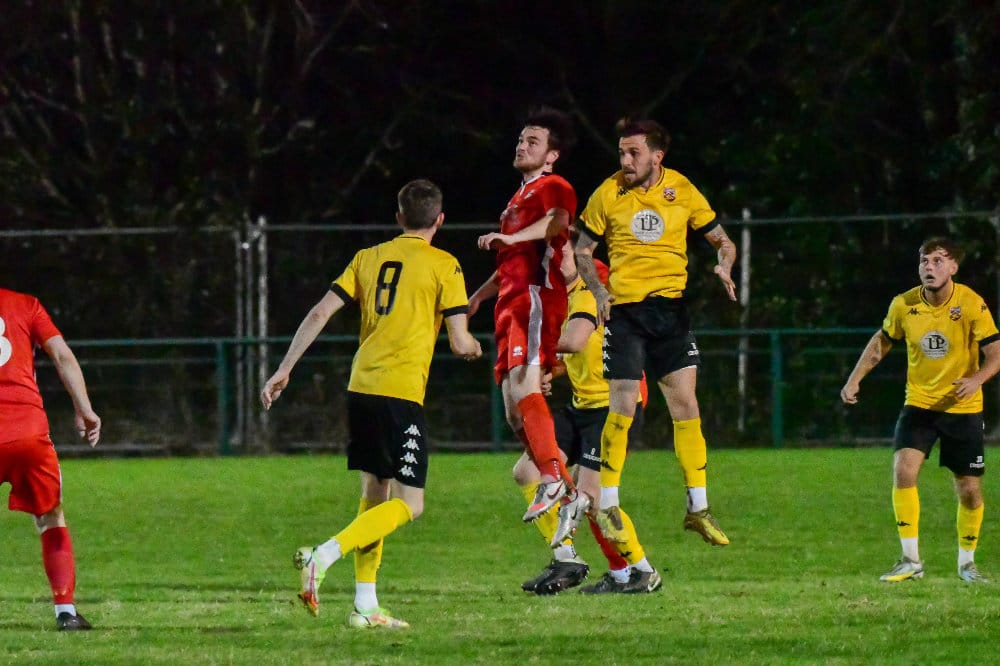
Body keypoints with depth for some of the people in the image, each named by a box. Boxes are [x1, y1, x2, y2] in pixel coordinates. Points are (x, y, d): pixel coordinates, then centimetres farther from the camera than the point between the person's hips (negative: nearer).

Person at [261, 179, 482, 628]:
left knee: (374, 494, 17)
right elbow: (459, 343, -3)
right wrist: (474, 348, 21)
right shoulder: (444, 266, 0)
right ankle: (324, 556, -24)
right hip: (402, 394, -6)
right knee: (407, 505, -4)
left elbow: (320, 313, 7)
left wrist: (284, 370, 11)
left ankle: (365, 605, 12)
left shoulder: (369, 258, 14)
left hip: (360, 389, 6)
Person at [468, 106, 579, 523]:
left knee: (523, 384, -27)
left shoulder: (552, 188, 1)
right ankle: (568, 494, 3)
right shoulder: (519, 198, 30)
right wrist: (479, 295, 39)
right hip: (511, 304, 10)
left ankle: (552, 480, -35)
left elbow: (558, 221, -24)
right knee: (514, 411, 2)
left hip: (536, 297, -10)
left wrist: (510, 237, -37)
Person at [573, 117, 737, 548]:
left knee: (685, 403, -2)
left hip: (670, 307, 1)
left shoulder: (682, 192, 2)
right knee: (622, 407, -7)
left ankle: (698, 507, 5)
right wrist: (598, 291, -8)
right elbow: (581, 251, 8)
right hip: (624, 310, -1)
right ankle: (607, 505, 6)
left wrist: (724, 266, -11)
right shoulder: (608, 195, 0)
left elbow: (722, 241, 11)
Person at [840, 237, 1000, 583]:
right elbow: (881, 342, 12)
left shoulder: (972, 305, -15)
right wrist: (854, 380, 5)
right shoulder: (904, 305, -6)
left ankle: (967, 562, 26)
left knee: (969, 489, 3)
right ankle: (911, 561, -13)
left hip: (963, 408, -2)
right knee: (903, 469, -19)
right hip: (918, 402, 2)